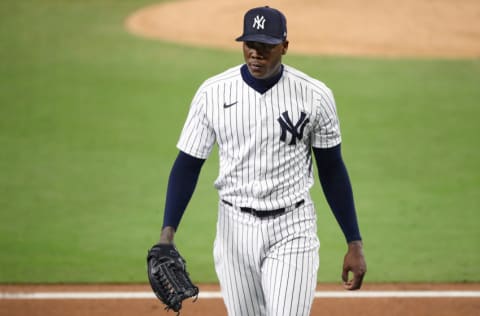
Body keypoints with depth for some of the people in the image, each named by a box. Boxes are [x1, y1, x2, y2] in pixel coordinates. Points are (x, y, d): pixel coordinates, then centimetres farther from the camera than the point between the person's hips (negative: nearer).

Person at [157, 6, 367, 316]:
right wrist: (167, 232, -13)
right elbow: (188, 164, 0)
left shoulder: (315, 95, -7)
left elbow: (332, 170, 2)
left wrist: (355, 243, 0)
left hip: (292, 230, -2)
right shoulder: (213, 93, -5)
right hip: (235, 228, 2)